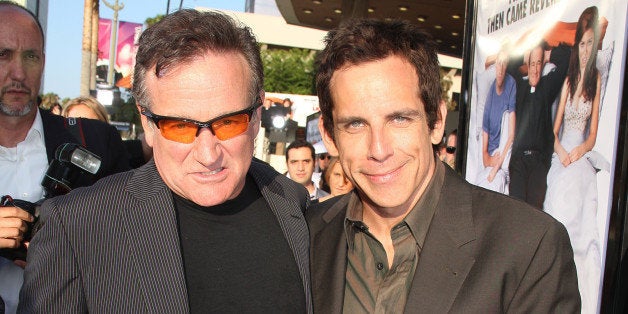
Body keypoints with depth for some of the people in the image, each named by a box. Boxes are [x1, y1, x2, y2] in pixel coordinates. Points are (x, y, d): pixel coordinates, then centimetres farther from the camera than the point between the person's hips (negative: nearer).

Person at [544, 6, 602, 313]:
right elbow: (555, 127, 10)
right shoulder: (568, 80, 12)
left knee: (578, 223, -3)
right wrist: (559, 149, -8)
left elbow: (593, 135, -2)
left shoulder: (597, 80, -1)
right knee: (556, 219, 6)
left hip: (581, 160, -4)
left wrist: (580, 149, -19)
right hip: (560, 158, 4)